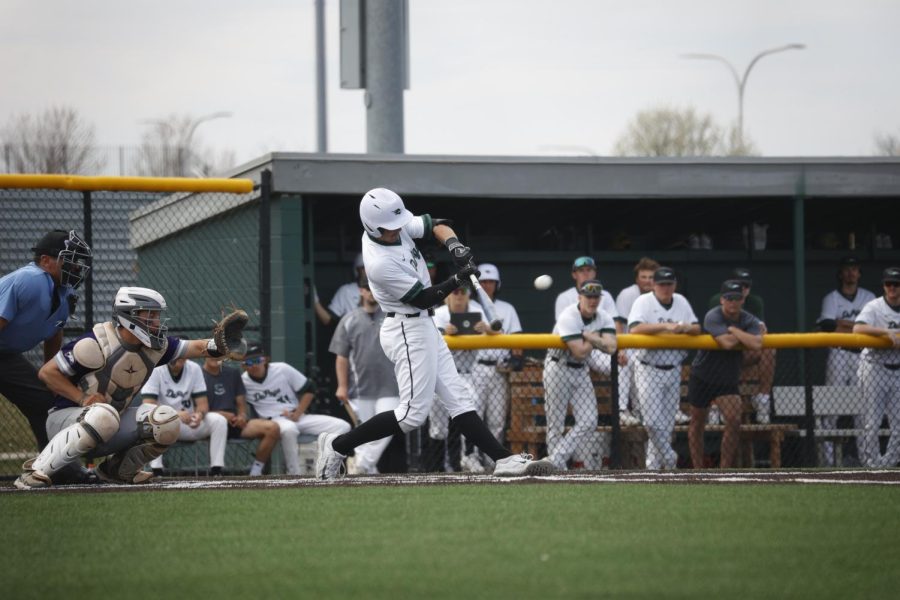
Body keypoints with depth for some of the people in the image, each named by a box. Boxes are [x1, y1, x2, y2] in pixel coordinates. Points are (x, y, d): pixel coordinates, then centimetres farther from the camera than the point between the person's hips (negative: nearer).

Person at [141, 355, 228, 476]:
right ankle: (156, 472, -37)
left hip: (189, 423, 3)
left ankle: (216, 472, -20)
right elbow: (148, 406, -23)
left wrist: (199, 414, -30)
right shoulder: (155, 370, -13)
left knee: (219, 420, -20)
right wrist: (175, 414, -39)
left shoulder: (194, 369, -3)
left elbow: (203, 403, -5)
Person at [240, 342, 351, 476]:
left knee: (342, 426, -16)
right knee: (288, 429, -42)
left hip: (299, 417, 4)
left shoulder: (282, 369, 1)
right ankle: (294, 475, -30)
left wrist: (297, 414, -5)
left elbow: (309, 389, 6)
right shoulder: (242, 382, -1)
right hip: (273, 420, -4)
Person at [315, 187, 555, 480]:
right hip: (408, 332, -9)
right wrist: (459, 279, -26)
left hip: (423, 326, 10)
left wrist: (454, 245, -13)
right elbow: (424, 298, -19)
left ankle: (503, 459, 6)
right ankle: (337, 446, -2)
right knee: (413, 413, -8)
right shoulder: (380, 264, -27)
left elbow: (436, 225, 6)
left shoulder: (398, 225, -4)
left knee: (458, 398, 7)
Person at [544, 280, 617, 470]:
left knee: (588, 423, -5)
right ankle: (558, 470, 5)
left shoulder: (604, 319, -2)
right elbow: (580, 352, -28)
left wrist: (588, 336, -22)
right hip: (558, 368, -6)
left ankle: (555, 462, -4)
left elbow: (610, 347, -17)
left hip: (581, 371, 6)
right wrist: (595, 337, -14)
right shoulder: (569, 317, -21)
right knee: (556, 424, -3)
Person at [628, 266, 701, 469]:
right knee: (654, 422, -13)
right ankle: (669, 460, 0)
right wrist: (665, 326, -30)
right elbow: (635, 328, -23)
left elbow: (697, 329, 9)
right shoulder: (644, 302, -7)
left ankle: (653, 468, 14)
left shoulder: (681, 302, 9)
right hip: (649, 370, -5)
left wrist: (684, 327, -15)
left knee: (667, 424, 6)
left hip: (673, 370, 5)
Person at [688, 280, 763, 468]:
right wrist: (744, 337, -15)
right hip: (702, 377, -2)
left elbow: (756, 344, -27)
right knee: (697, 423, 7)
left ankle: (724, 471, -12)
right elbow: (727, 343, -33)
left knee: (734, 421, -18)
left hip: (728, 380, 2)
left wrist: (733, 330, -22)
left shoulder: (749, 321, -6)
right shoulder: (713, 317, -18)